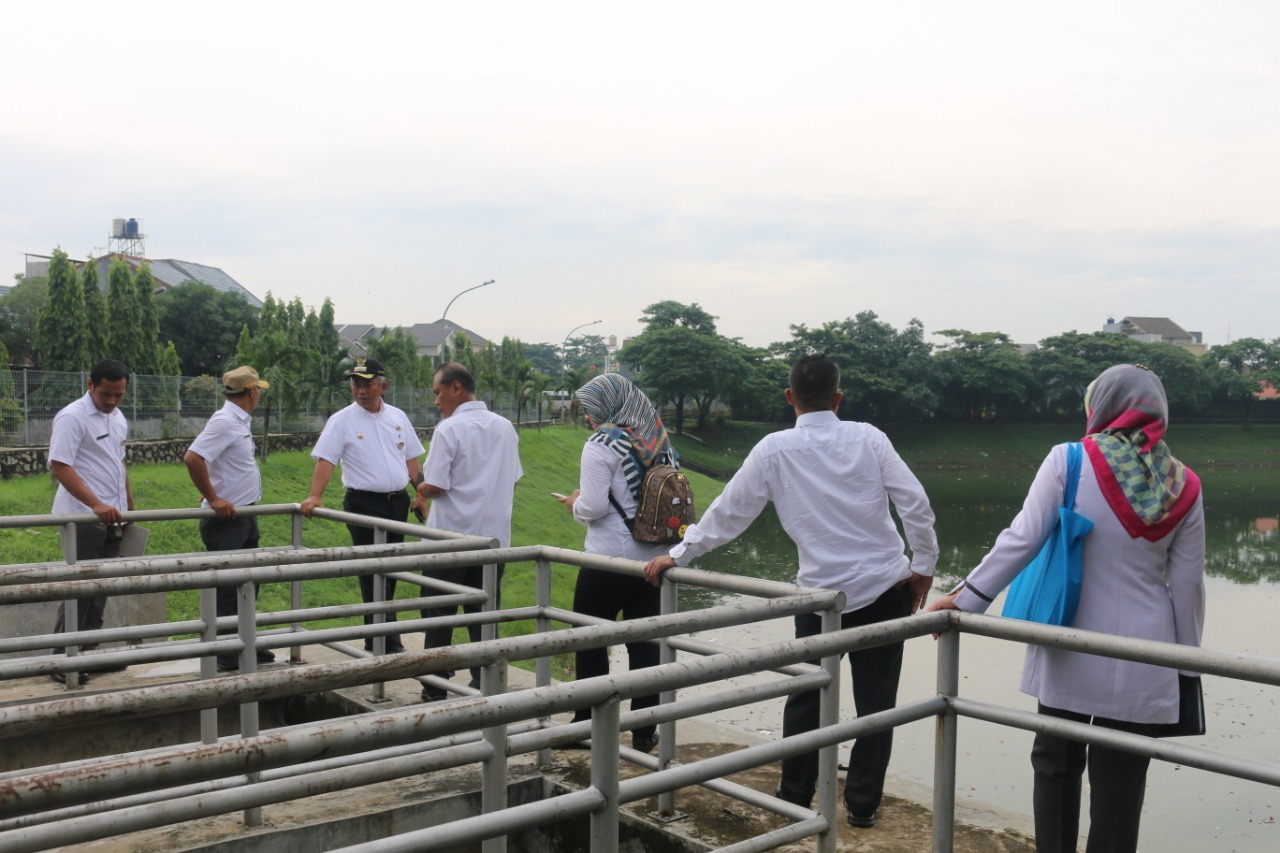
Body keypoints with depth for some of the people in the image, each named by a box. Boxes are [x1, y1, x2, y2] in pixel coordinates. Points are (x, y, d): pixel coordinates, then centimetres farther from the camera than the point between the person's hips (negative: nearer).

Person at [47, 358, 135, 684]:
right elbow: (59, 467, -20)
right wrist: (96, 505, -27)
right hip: (84, 519, -8)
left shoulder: (118, 418, 13)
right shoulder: (72, 417, -12)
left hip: (112, 519, 8)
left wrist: (128, 505, 19)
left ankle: (88, 652, 21)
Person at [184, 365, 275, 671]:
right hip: (226, 519, -10)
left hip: (245, 517, 10)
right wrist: (212, 498, -22)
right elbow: (192, 458, -27)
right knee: (227, 589, -2)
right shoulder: (224, 422, -18)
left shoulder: (240, 421, 11)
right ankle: (227, 655, 6)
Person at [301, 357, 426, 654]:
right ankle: (389, 643, -2)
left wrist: (421, 493, 6)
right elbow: (325, 460, -14)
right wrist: (315, 497, -26)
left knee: (389, 574, 12)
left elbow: (411, 459, 14)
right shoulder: (342, 420, -6)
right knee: (374, 576, -5)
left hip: (397, 502, 6)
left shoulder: (397, 417, 8)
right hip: (364, 504, -5)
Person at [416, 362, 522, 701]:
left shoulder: (449, 429, -13)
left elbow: (435, 487, -16)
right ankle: (483, 684, 16)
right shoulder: (505, 427, 5)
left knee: (439, 615, 8)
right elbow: (513, 478, 13)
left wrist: (421, 489, 5)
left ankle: (436, 688, 15)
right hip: (494, 536, 5)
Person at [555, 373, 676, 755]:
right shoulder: (660, 440, 7)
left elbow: (593, 507, -20)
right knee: (645, 644, 10)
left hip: (609, 559, -6)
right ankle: (645, 731, 15)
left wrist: (574, 503, 2)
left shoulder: (601, 445, -13)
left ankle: (587, 723, 18)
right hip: (654, 558, 6)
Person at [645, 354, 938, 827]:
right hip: (886, 586, 1)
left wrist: (677, 555, 7)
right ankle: (862, 803, 16)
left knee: (806, 695, 16)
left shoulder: (774, 449, -6)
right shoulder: (867, 437, -3)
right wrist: (923, 566, 6)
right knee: (875, 699, 10)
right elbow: (915, 503, -5)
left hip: (823, 592, 0)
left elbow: (728, 513, -2)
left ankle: (795, 796, 24)